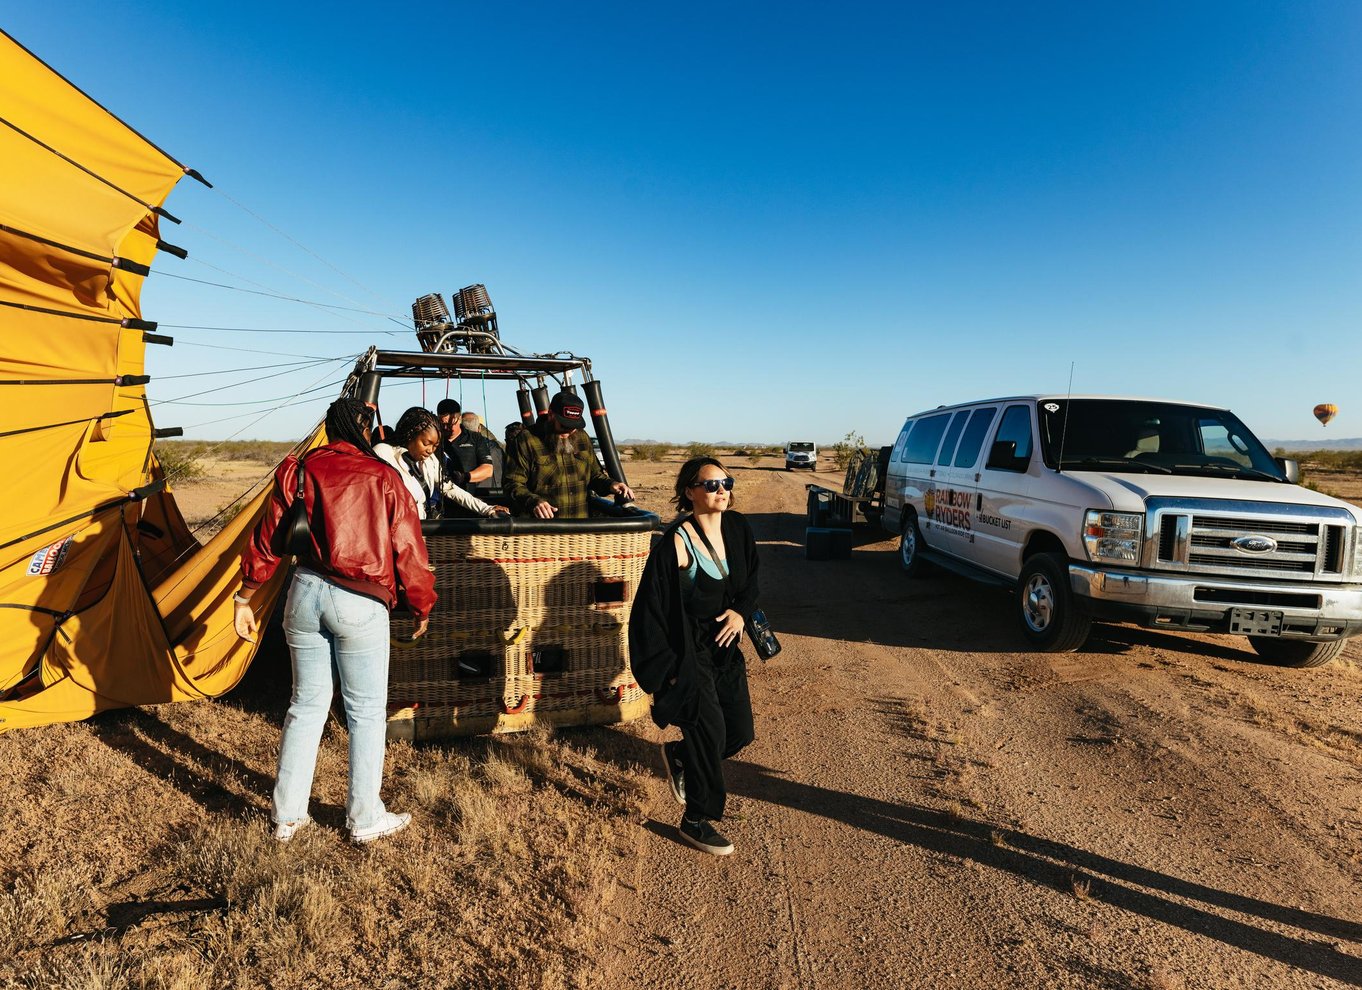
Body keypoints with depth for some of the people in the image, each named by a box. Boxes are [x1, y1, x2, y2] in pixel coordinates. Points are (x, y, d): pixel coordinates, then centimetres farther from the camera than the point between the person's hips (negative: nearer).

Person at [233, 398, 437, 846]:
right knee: (366, 710, 9)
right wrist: (421, 608, 11)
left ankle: (288, 815, 26)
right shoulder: (383, 477, -2)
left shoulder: (299, 469, 6)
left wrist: (244, 598, 17)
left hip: (305, 592, 4)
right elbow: (408, 550, -1)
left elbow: (268, 538, 8)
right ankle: (365, 818, 19)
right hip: (361, 604, -4)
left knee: (307, 701, 17)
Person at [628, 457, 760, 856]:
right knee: (710, 727, -10)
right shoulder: (677, 542, -20)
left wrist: (741, 611, -8)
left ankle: (679, 756, 39)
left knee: (741, 732, 10)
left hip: (724, 647, 7)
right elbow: (651, 606, -17)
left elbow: (750, 580, 12)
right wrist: (665, 667, -17)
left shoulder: (736, 527, -1)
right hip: (687, 651, -7)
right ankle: (697, 820, 10)